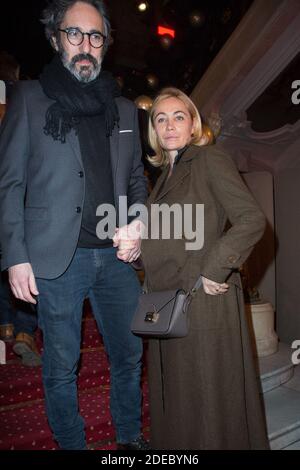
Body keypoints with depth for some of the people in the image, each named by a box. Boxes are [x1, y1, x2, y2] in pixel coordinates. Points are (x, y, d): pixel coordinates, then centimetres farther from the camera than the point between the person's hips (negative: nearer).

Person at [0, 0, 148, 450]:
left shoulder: (124, 109, 13)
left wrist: (138, 229, -1)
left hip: (116, 256, 4)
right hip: (57, 259, -3)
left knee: (130, 355, 15)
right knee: (61, 367, 9)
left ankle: (130, 437, 37)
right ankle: (71, 444, 33)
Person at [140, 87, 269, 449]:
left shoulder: (209, 160, -5)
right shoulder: (166, 174, 18)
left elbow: (252, 220, -15)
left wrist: (213, 271, -18)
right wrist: (135, 245, 6)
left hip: (203, 301, -7)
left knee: (208, 400, 4)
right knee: (173, 401, 16)